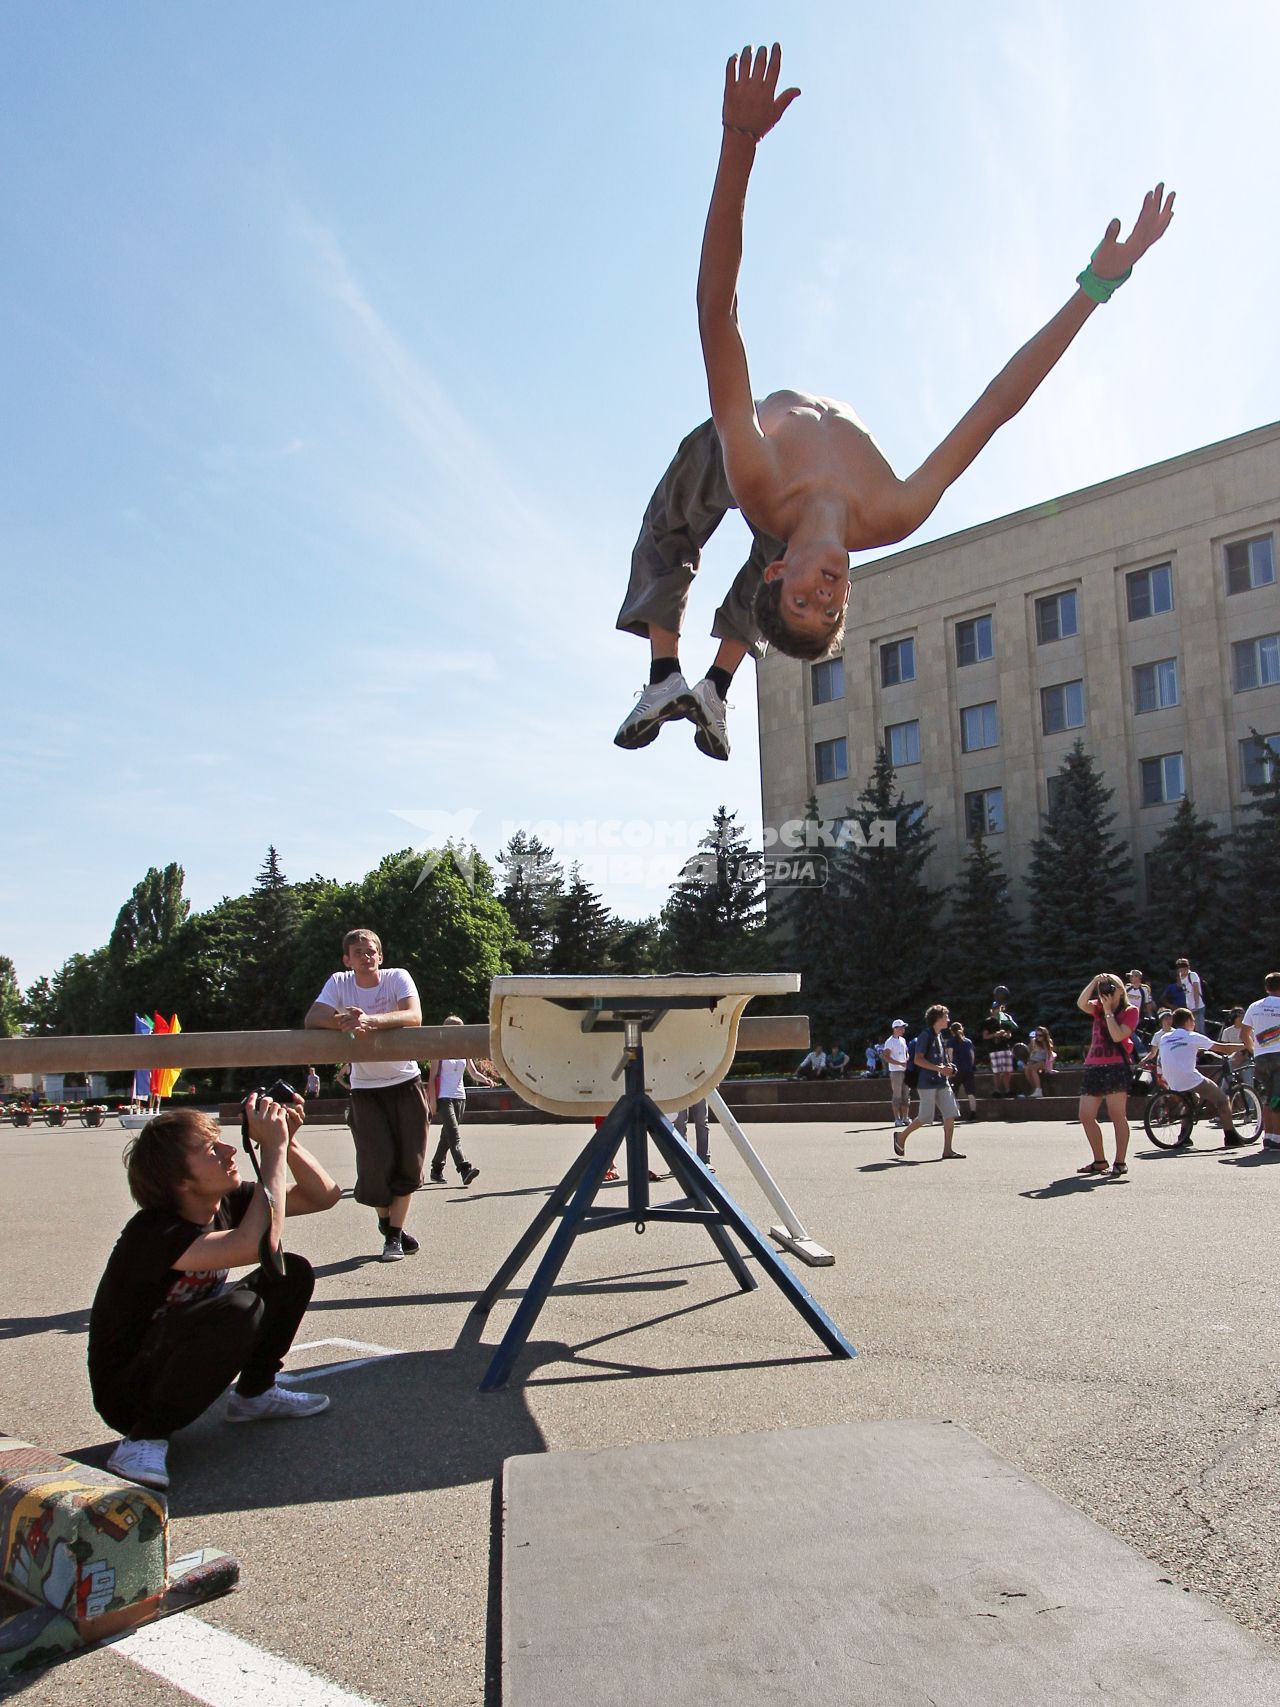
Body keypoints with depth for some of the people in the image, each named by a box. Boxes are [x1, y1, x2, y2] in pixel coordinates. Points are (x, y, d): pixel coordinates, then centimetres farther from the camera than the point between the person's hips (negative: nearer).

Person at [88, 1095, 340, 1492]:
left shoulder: (226, 1204, -6)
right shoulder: (154, 1232, -30)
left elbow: (324, 1196, -1)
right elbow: (259, 1244, -47)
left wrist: (287, 1142, -18)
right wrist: (272, 1148, -40)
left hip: (179, 1350, 8)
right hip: (129, 1393, -8)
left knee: (291, 1272, -2)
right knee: (239, 1310, -34)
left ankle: (254, 1393, 14)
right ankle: (145, 1440, -18)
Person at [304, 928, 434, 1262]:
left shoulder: (398, 977, -10)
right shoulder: (339, 983, -4)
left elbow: (413, 1016, -27)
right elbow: (311, 1018, -16)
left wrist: (370, 1020, -43)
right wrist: (342, 1020, -37)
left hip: (406, 1082, 0)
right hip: (365, 1088, 1)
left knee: (408, 1163, -2)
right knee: (376, 1164, -6)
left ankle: (394, 1234, 14)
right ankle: (387, 1221, 23)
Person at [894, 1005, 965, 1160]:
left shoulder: (940, 1036, 17)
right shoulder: (926, 1035, -10)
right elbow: (918, 1060, -18)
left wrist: (948, 1068, 10)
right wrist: (940, 1069, -21)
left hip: (942, 1082, 8)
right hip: (928, 1083, -8)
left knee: (951, 1115, -3)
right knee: (924, 1118, -4)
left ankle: (947, 1150, 1)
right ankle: (901, 1136, 16)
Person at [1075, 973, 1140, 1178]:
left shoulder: (1130, 1011, 3)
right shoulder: (1098, 1008, 17)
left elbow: (1117, 1036, -12)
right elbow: (1081, 1003, -6)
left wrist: (1108, 1011, -7)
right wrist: (1094, 982, -11)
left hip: (1116, 1067, -6)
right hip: (1093, 1067, 6)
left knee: (1117, 1115, -4)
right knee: (1085, 1116, 4)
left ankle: (1120, 1162, 2)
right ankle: (1100, 1161, 15)